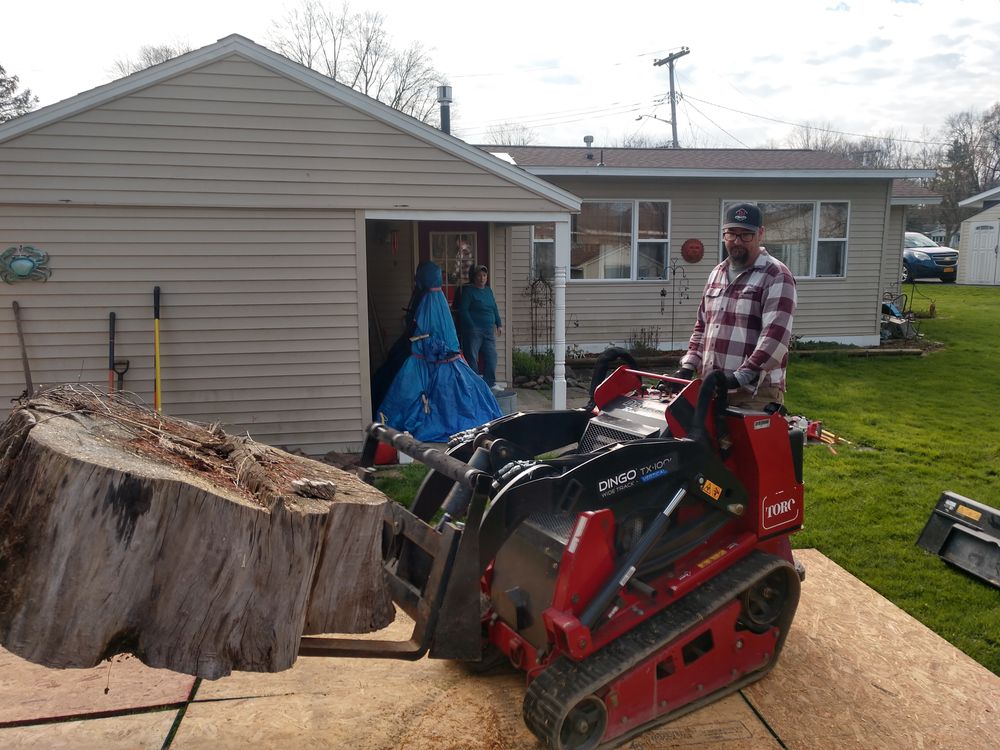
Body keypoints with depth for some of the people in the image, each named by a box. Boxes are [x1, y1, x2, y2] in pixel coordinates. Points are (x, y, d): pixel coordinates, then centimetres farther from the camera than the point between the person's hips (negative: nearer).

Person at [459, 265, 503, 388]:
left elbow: (494, 309, 22)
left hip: (489, 330, 7)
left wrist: (499, 325, 14)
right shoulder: (468, 290, -6)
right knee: (472, 357, -3)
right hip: (473, 330, -7)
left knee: (491, 356, 5)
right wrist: (472, 326, -15)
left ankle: (490, 384, 15)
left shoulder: (488, 290, 16)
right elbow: (463, 310, -11)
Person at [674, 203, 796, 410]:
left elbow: (775, 337, -18)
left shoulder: (776, 276, -8)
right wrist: (689, 365, 8)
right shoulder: (717, 274, 16)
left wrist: (741, 377, -25)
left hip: (756, 393, -6)